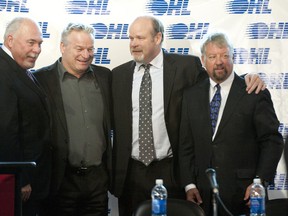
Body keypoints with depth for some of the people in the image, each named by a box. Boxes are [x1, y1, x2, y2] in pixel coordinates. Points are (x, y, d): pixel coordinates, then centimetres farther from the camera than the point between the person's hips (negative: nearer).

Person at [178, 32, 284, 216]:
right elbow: (186, 145, 10)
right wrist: (189, 185, 2)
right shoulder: (191, 95, 10)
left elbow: (273, 141, -2)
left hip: (243, 193, -3)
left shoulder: (256, 94, -1)